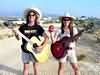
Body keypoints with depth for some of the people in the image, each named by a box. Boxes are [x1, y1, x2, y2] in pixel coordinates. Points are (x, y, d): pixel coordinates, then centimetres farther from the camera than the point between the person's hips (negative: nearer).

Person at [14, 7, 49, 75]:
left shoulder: (38, 27, -6)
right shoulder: (23, 27, -3)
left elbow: (46, 37, -7)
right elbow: (18, 38, 1)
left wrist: (42, 46, -19)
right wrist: (16, 35, -21)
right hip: (25, 50, 1)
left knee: (36, 67, 11)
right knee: (26, 67, 13)